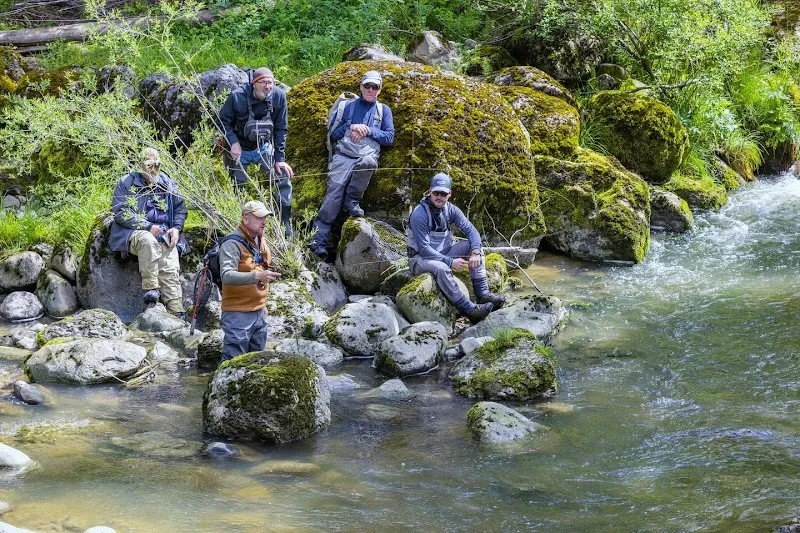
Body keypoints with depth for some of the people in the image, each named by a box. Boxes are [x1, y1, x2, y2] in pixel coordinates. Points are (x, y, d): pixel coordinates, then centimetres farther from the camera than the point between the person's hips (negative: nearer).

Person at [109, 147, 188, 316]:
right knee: (149, 241, -40)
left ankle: (176, 312, -31)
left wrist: (176, 228, 0)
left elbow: (180, 208, 21)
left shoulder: (168, 184, 17)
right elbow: (120, 213, -5)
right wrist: (148, 227, -15)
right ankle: (150, 288, -35)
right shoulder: (127, 183, 4)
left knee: (170, 267, -23)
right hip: (134, 233, -3)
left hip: (164, 233, 3)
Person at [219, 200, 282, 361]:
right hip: (238, 314, -9)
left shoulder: (260, 241, 13)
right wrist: (257, 276, -41)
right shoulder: (232, 244, -16)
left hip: (259, 312, 9)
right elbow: (227, 275, -30)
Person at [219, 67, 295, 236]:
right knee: (237, 189, 4)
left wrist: (280, 159, -10)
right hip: (239, 149, -2)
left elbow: (281, 129, -9)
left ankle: (286, 224, -2)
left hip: (264, 148, 2)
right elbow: (223, 121, -10)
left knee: (284, 176, -11)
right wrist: (233, 142, -24)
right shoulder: (237, 96, -23)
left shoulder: (279, 96, -17)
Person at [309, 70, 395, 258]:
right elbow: (333, 135, 15)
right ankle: (318, 241, -27)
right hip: (343, 155, 0)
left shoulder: (383, 110, 21)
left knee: (369, 162, -39)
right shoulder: (349, 106, 20)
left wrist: (369, 130, -2)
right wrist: (350, 127, -2)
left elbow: (389, 138, 11)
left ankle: (352, 201, -17)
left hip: (368, 156, 0)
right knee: (334, 193, -21)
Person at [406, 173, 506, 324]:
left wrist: (475, 253, -26)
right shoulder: (419, 214, -21)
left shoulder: (451, 210, -1)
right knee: (441, 268, -38)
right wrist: (450, 262, -31)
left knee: (473, 245, -10)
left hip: (443, 254, 7)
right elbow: (424, 249, -25)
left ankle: (482, 293, -16)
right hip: (421, 259, -7)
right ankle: (469, 309, -38)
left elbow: (471, 230, -6)